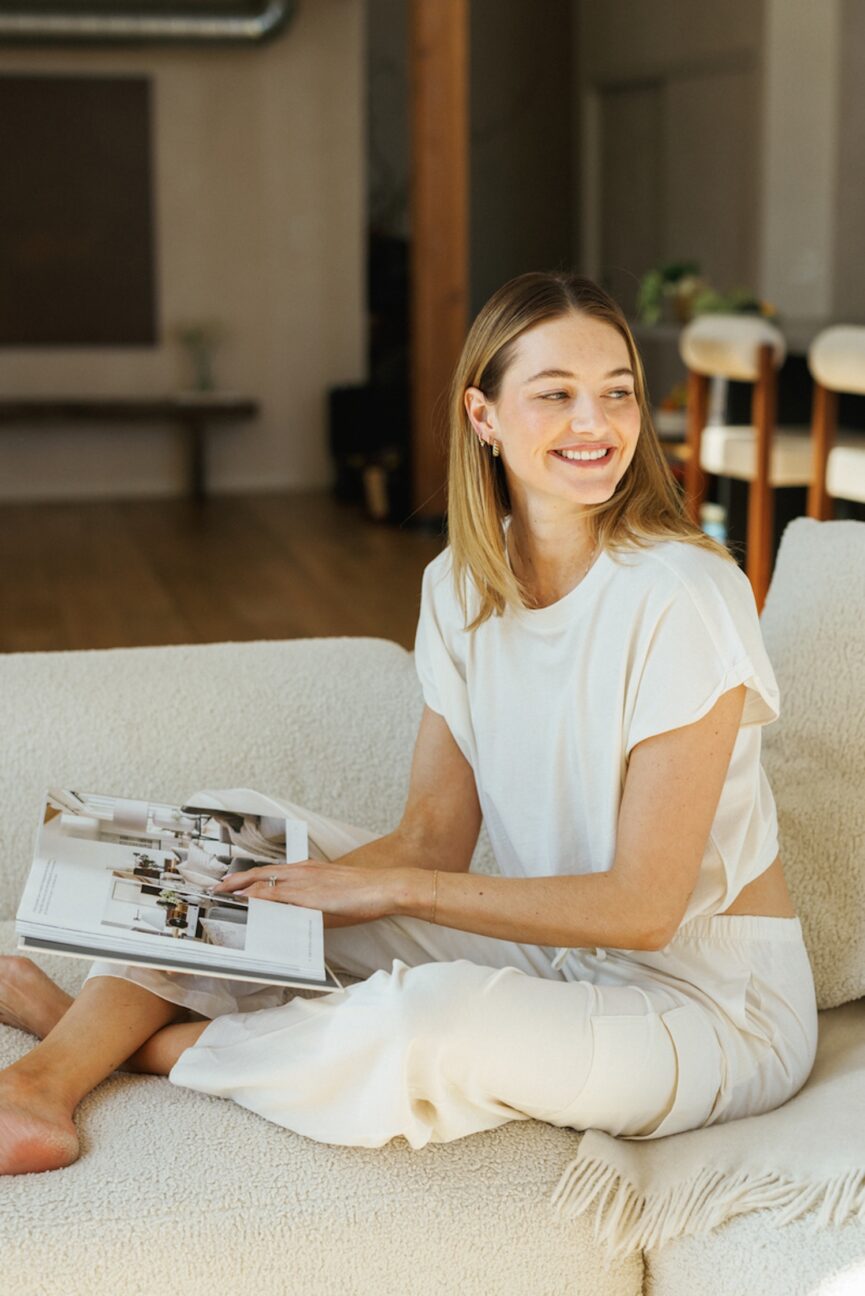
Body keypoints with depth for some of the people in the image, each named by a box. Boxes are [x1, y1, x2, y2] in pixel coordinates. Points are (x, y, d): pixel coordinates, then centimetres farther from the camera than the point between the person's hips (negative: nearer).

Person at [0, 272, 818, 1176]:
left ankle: (138, 1044, -10)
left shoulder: (681, 598, -22)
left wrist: (394, 889, -23)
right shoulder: (462, 586, -1)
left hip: (712, 1001, -6)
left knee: (435, 1017, -36)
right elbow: (431, 839, -2)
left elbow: (643, 907, -23)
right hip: (556, 958, 6)